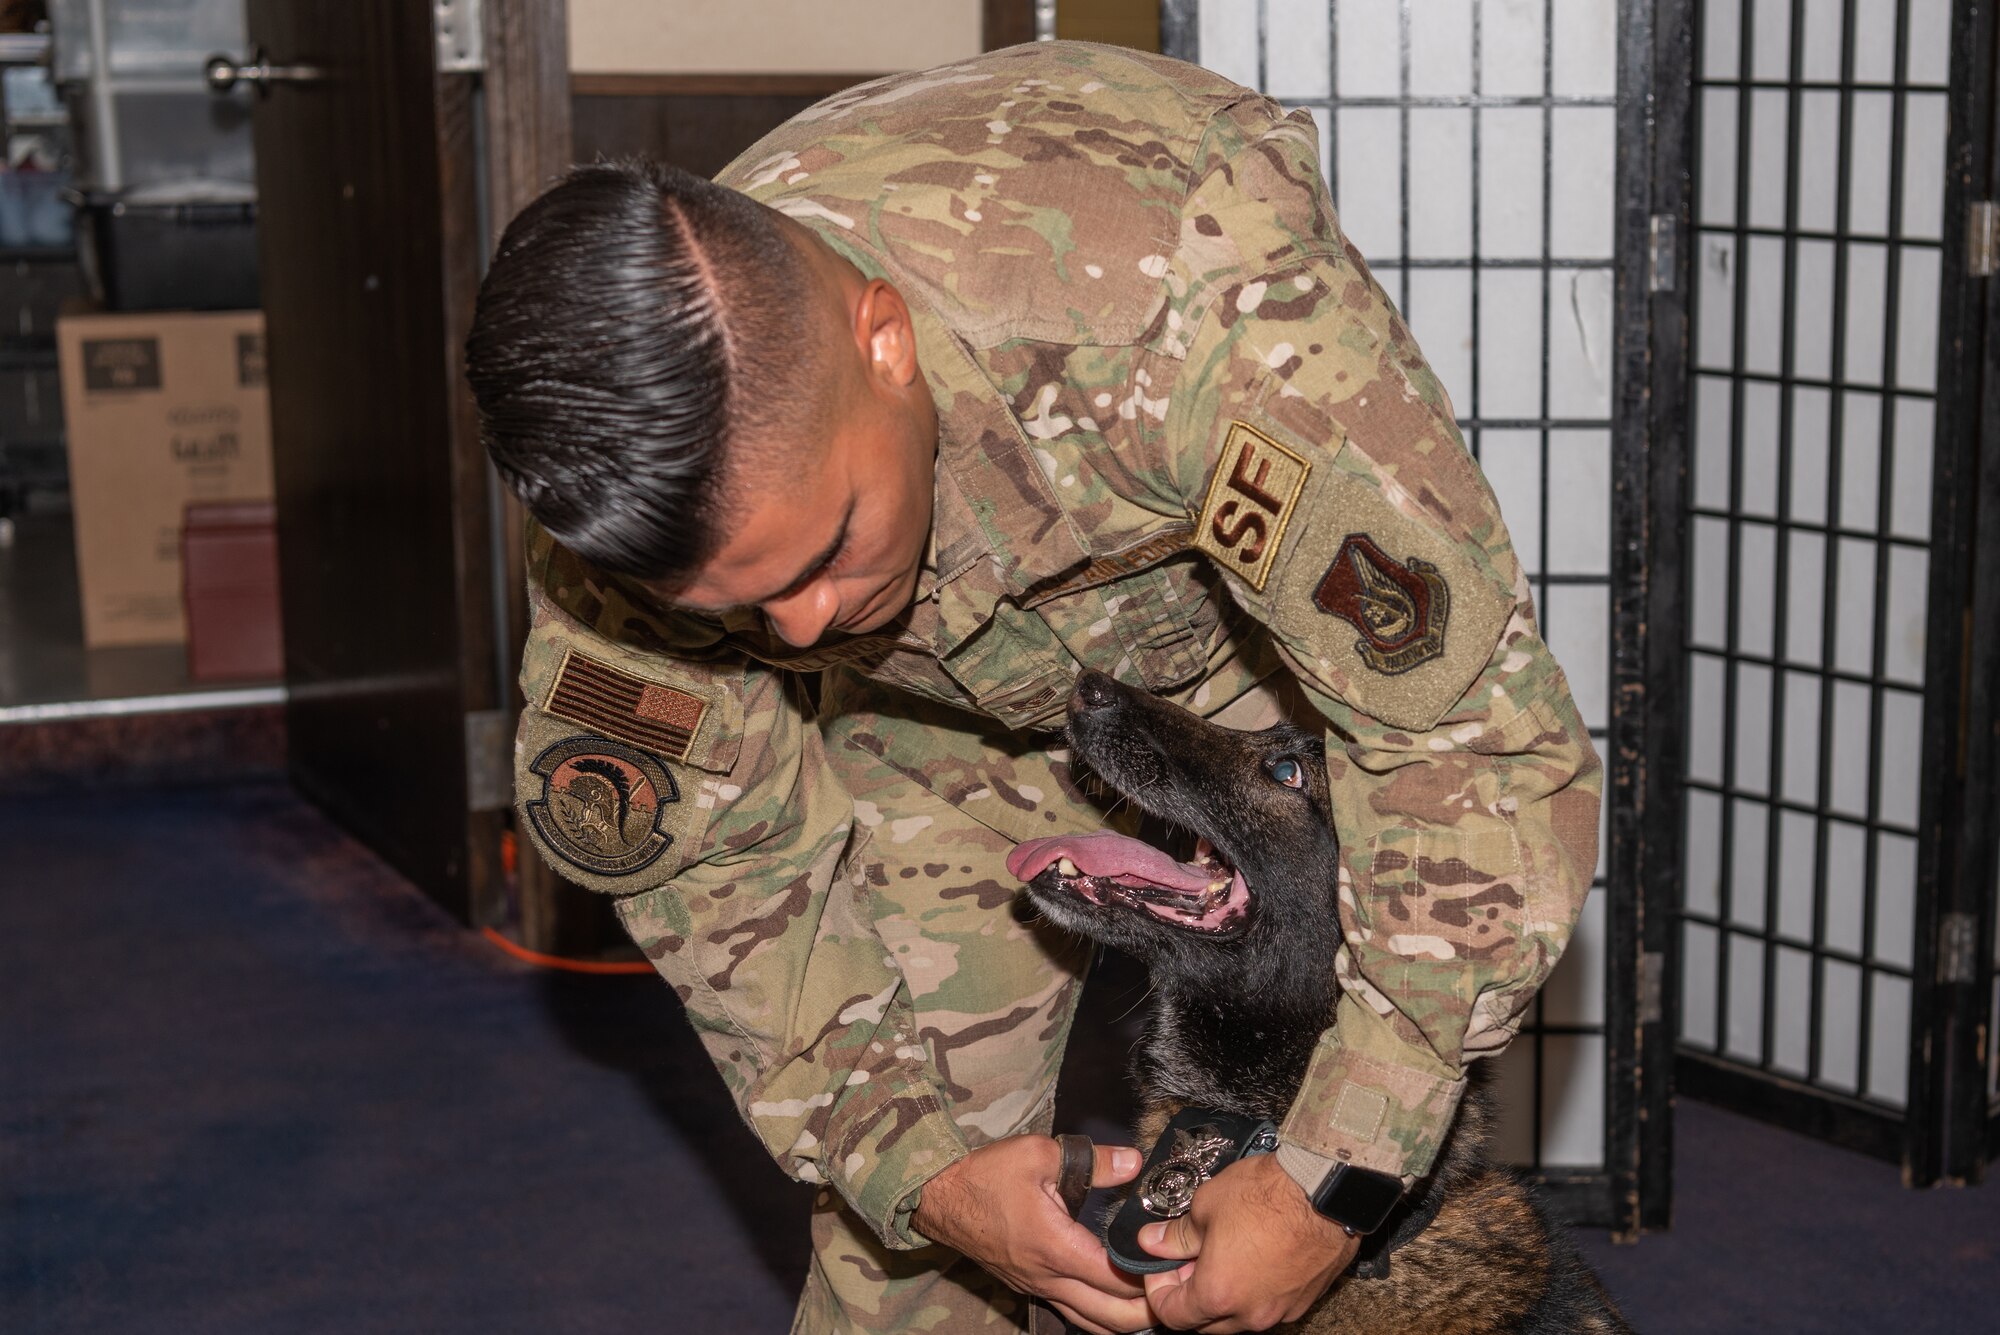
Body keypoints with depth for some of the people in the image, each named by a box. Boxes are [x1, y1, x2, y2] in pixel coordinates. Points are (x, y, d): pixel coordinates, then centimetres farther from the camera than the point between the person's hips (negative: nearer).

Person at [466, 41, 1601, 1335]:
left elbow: (1482, 745, -35)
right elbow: (709, 852, -15)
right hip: (941, 711, 2)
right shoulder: (643, 465, -31)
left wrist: (1337, 1176, -35)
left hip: (1268, 649, -2)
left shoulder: (1203, 319, -44)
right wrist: (920, 1164, -25)